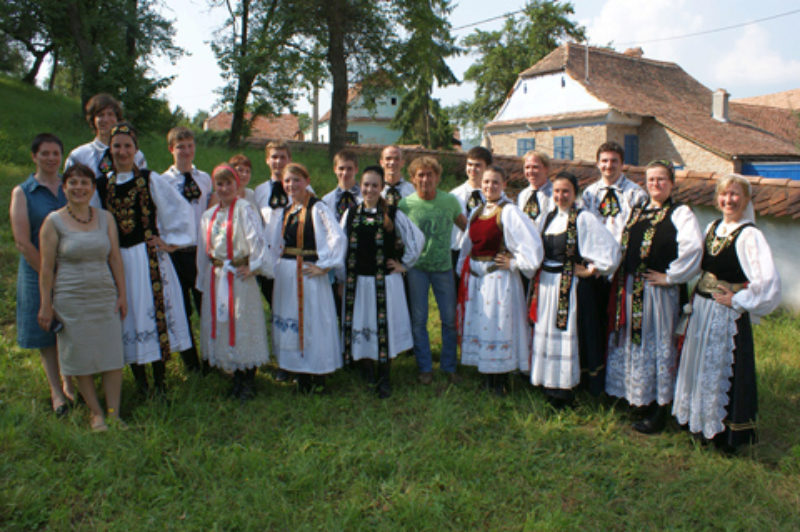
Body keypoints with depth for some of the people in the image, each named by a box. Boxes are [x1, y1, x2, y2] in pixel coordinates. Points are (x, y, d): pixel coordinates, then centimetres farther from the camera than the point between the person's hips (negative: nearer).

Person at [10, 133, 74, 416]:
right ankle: (56, 391, 19)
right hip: (38, 272, -2)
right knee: (46, 332, 6)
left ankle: (71, 384, 26)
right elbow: (22, 242, -9)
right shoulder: (22, 192, -3)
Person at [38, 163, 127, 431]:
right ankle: (96, 414, 18)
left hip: (105, 296, 3)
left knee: (113, 356, 4)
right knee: (82, 359, 5)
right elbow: (46, 268, -3)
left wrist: (122, 294, 6)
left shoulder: (105, 218, 6)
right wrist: (46, 305, -3)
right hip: (71, 299, -3)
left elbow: (115, 258, 8)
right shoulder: (54, 221, -3)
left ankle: (114, 414, 14)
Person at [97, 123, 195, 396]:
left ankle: (159, 381, 11)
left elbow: (181, 209, 1)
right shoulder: (102, 185, 6)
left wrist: (172, 241, -1)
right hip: (117, 259, 3)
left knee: (155, 313, -1)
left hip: (148, 258, -3)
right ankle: (139, 380, 20)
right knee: (127, 316, 7)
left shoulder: (151, 180, -1)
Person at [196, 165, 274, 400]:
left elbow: (256, 239, -14)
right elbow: (204, 250, 15)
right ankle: (237, 378, 24)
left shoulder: (244, 209, -9)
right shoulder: (209, 215, 11)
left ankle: (249, 381, 11)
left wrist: (253, 265, -12)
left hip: (239, 277, -6)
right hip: (216, 278, 7)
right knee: (221, 325, 10)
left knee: (244, 325, -2)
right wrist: (204, 280, 16)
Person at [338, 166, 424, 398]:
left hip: (386, 281, -2)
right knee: (361, 327, 8)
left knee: (385, 327, 2)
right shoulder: (351, 214, 4)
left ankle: (384, 378, 18)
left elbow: (417, 238, 2)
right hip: (357, 281, 2)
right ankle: (369, 376, 26)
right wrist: (342, 277, 5)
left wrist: (404, 264, 3)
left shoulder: (393, 214, -3)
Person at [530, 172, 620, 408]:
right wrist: (539, 276, 11)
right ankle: (549, 383, 25)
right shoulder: (549, 218, 11)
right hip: (545, 284, 7)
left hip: (568, 285, -7)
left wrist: (592, 270, -11)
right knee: (545, 331, 11)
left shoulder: (583, 218, -10)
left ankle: (563, 390, 8)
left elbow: (611, 248, -14)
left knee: (565, 332, -2)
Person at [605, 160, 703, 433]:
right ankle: (637, 397, 29)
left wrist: (670, 276, -16)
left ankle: (659, 410, 12)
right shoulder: (636, 213, 15)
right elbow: (624, 246, 22)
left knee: (658, 344, 1)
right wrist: (622, 283, 12)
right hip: (630, 289, 7)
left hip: (659, 292, -7)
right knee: (632, 342, 13)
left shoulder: (680, 213, -6)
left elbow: (693, 247, -21)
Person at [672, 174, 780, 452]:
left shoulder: (749, 236, -17)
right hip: (701, 311, 8)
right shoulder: (712, 227, 7)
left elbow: (768, 280, -26)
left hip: (727, 315, -7)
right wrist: (698, 295, 10)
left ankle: (726, 432, 21)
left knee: (723, 372, 3)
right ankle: (700, 421, 35)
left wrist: (737, 300, -16)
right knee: (699, 366, 18)